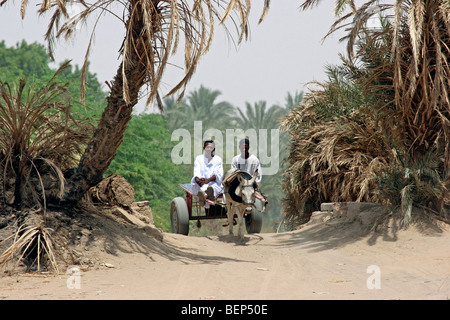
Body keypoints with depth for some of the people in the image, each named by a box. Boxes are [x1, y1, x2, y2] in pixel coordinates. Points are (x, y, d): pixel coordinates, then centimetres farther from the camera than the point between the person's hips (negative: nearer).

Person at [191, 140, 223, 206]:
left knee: (214, 186, -40)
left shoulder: (217, 159, 14)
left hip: (214, 183, -1)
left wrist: (209, 180, -25)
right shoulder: (198, 158, 17)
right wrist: (198, 179, -25)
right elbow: (196, 172, 1)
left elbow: (218, 174, -3)